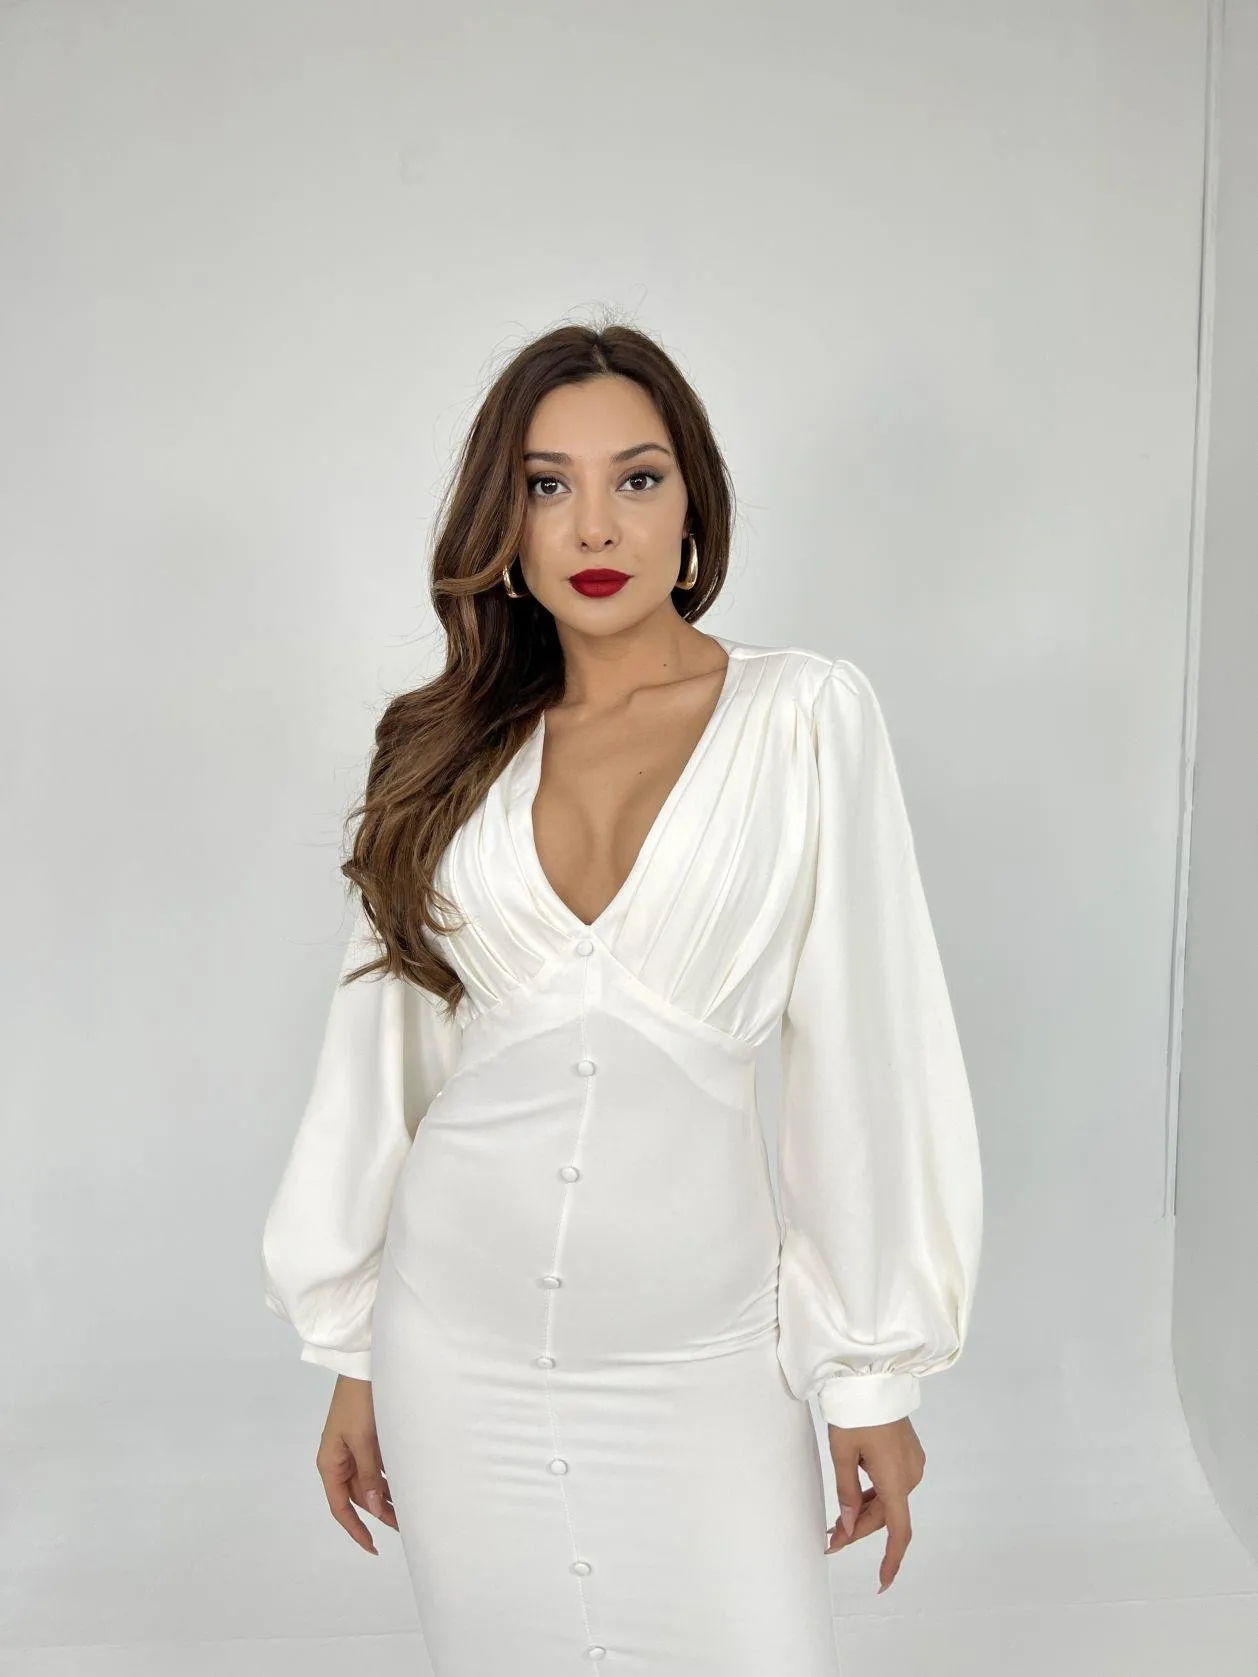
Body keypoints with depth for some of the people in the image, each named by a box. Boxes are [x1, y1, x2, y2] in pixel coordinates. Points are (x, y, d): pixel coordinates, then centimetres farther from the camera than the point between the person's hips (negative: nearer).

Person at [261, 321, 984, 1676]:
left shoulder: (808, 714, -6)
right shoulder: (449, 749, 3)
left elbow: (865, 1049, -6)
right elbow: (381, 1049, 6)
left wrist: (877, 1371, -3)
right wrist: (350, 1360, 9)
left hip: (697, 1355, -2)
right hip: (457, 1343, 3)